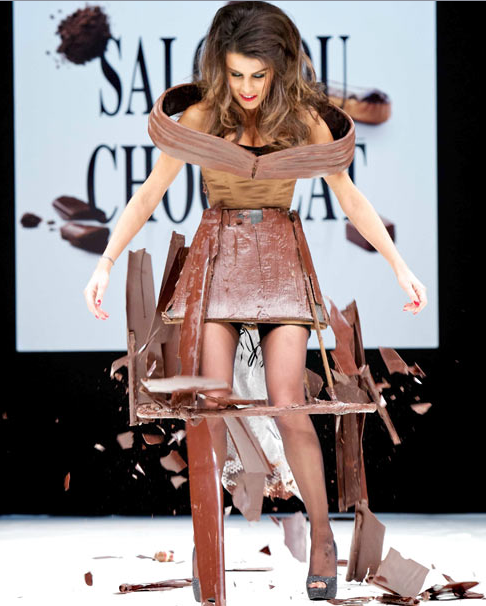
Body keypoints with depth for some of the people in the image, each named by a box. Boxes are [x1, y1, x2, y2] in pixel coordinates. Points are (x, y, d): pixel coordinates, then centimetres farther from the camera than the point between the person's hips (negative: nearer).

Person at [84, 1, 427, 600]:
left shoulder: (304, 118, -2)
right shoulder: (201, 115, -4)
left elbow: (349, 197, 4)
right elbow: (148, 194, 0)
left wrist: (400, 265, -1)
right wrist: (105, 263, -10)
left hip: (280, 261, 0)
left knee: (288, 405, -12)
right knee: (212, 405, -12)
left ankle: (322, 535, 3)